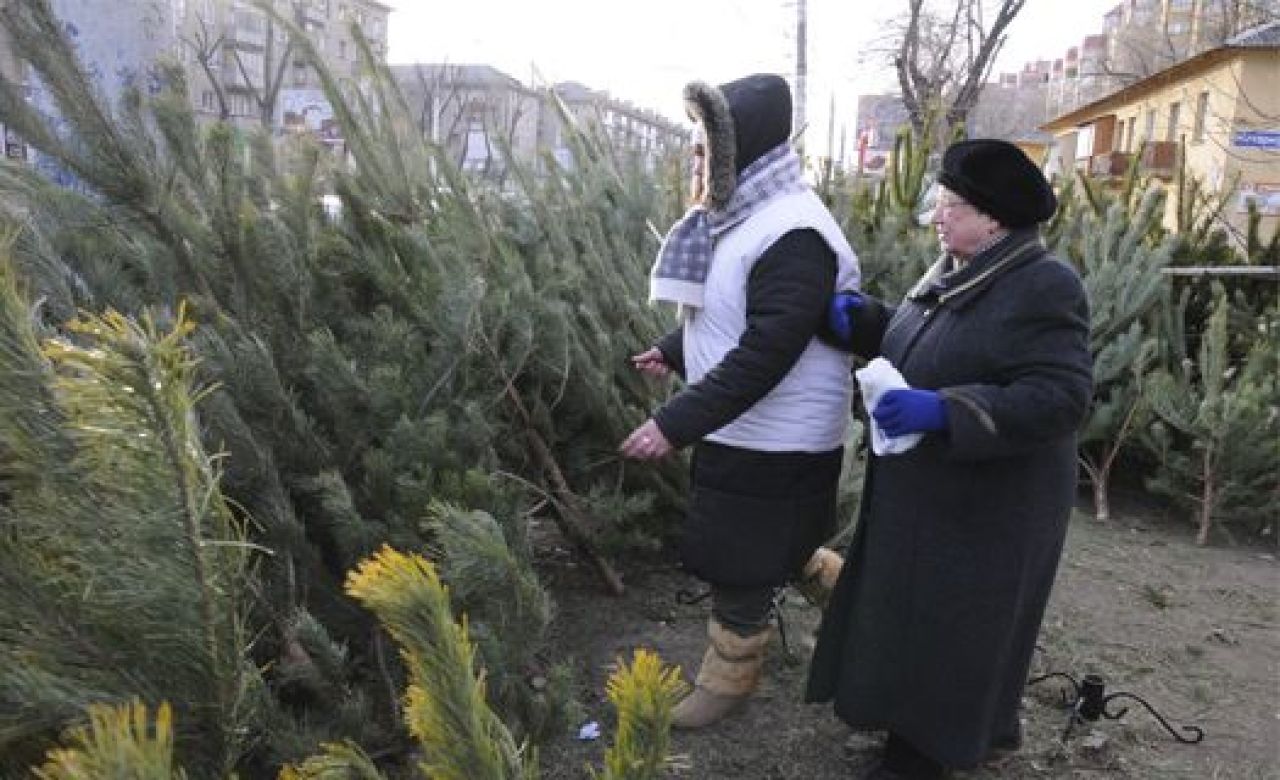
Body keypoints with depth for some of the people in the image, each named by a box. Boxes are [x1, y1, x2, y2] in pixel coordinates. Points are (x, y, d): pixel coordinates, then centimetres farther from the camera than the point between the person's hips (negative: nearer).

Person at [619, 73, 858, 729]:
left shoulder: (792, 235, -25)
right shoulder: (740, 215, 6)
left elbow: (764, 354, -31)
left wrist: (676, 424, -32)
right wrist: (673, 351, 24)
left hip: (773, 445, -9)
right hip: (738, 430, 9)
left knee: (739, 565, 8)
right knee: (762, 545, 25)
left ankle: (729, 677, 30)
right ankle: (836, 580, 46)